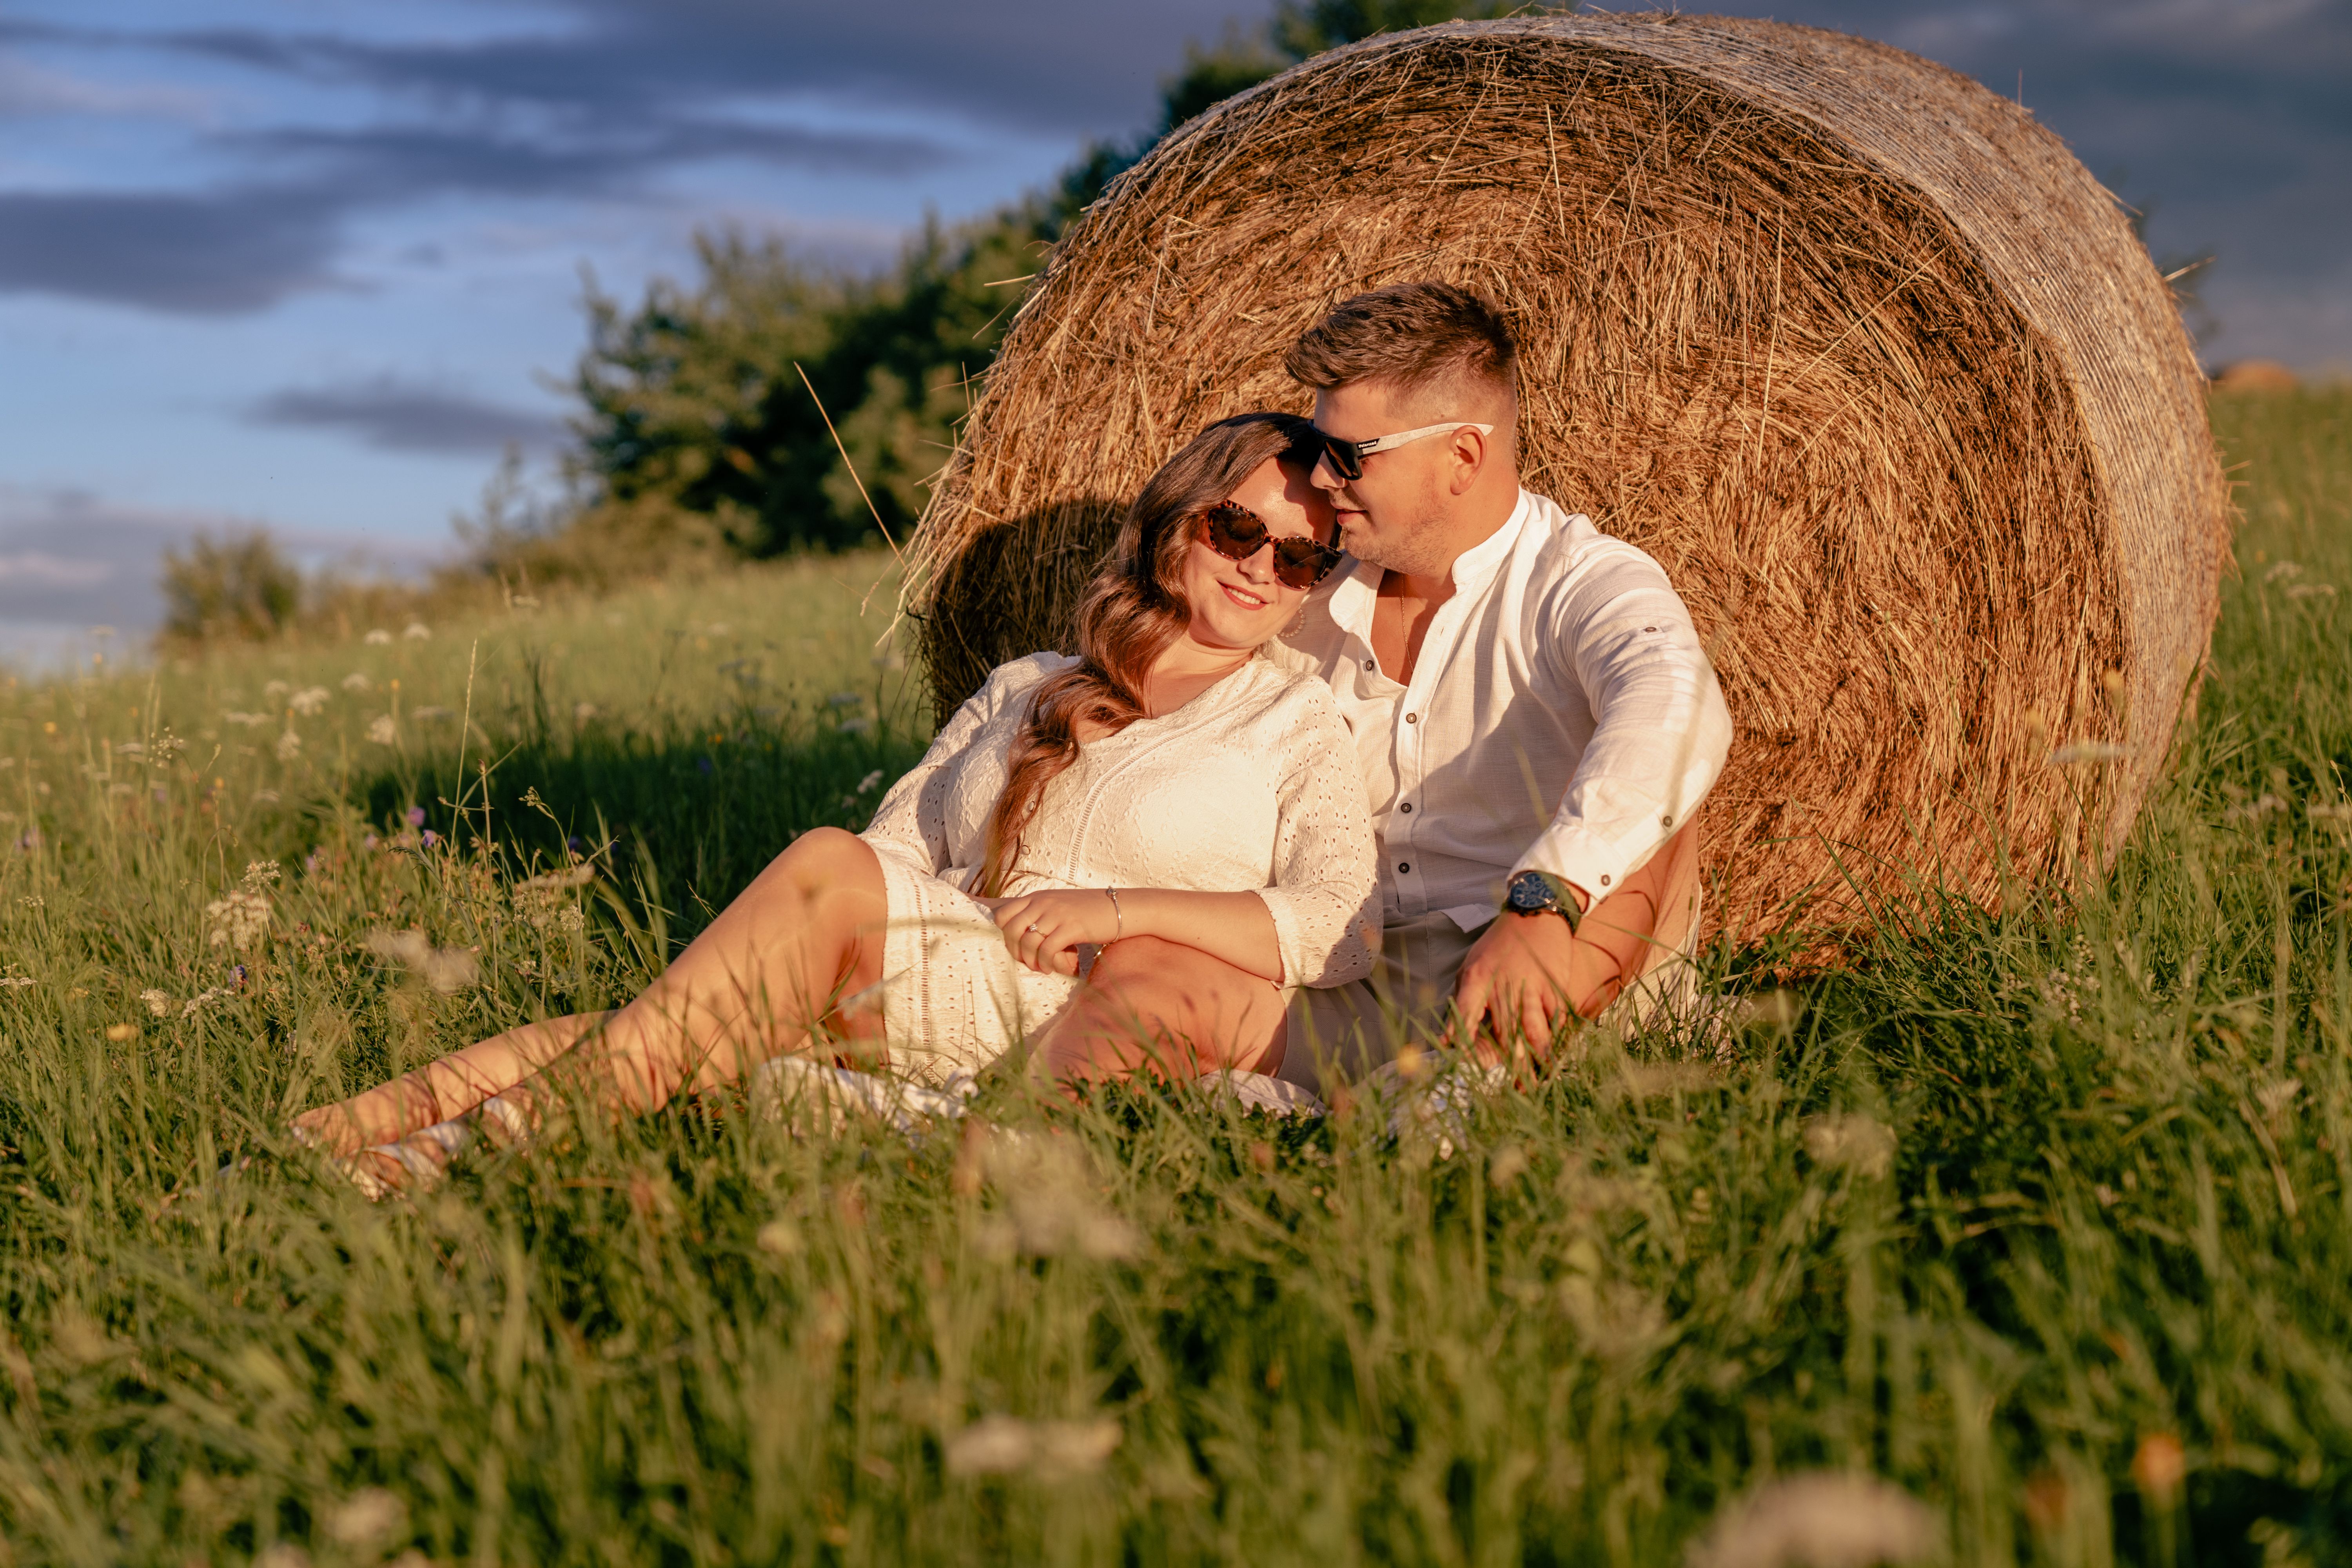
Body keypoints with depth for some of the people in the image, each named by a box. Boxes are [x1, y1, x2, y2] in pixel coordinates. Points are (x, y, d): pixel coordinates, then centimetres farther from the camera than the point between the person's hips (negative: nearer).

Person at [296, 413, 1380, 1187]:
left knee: (830, 867, -29)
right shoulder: (1025, 694, 24)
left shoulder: (1295, 719, 11)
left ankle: (520, 1125, -31)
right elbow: (898, 846, 18)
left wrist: (1121, 905, -13)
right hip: (935, 992, 4)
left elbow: (1347, 928, -5)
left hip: (1078, 1040, -4)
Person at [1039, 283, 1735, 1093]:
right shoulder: (1326, 613, 14)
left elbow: (1676, 709, -31)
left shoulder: (1584, 584, -7)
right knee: (1136, 970, -20)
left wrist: (1542, 905, -46)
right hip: (1360, 988, 5)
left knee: (1643, 788, -34)